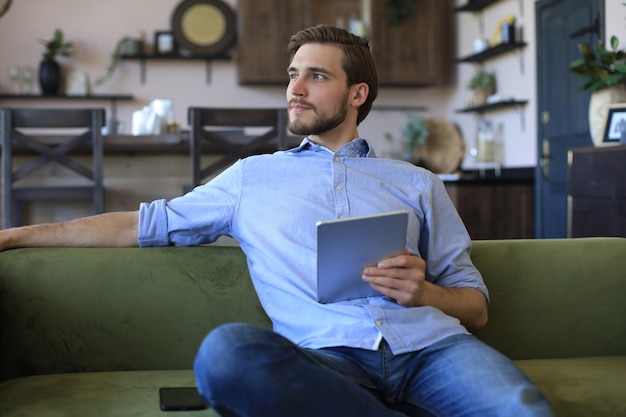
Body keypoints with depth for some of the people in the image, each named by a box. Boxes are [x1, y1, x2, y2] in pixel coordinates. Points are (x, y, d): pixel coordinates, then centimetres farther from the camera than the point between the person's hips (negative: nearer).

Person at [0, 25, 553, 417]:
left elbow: (477, 307, 19)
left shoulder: (417, 183, 23)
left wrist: (427, 292, -5)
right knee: (226, 351, -35)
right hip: (328, 359, 3)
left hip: (430, 347, -2)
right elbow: (148, 224, 25)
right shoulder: (255, 176, 25)